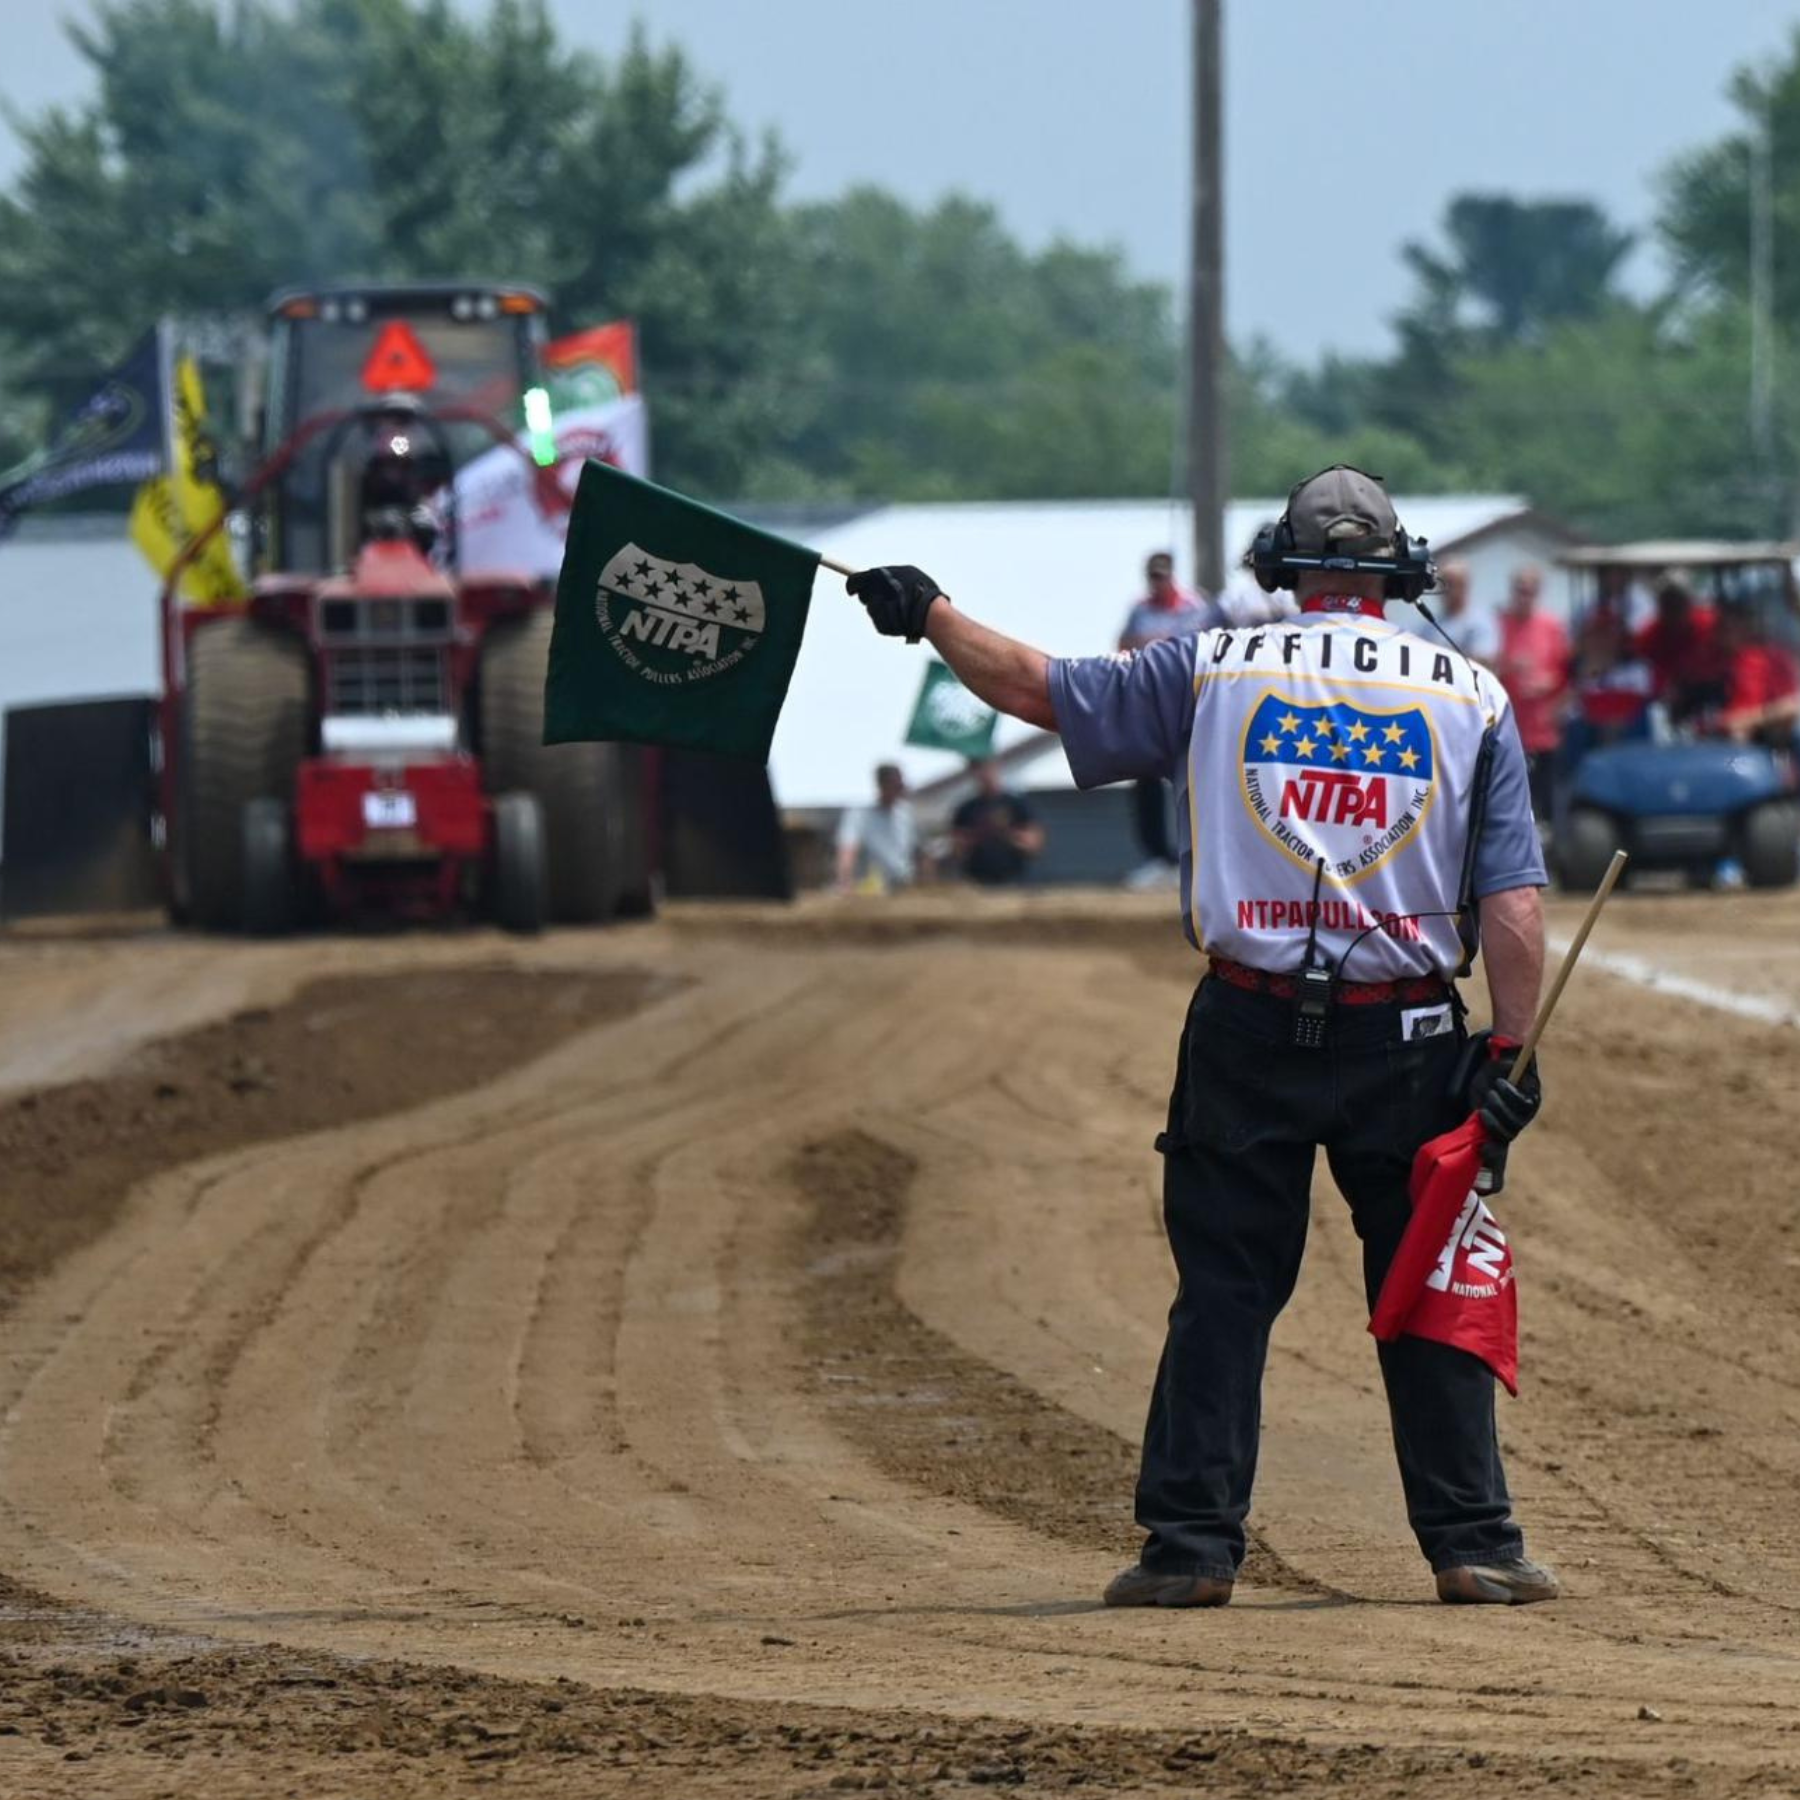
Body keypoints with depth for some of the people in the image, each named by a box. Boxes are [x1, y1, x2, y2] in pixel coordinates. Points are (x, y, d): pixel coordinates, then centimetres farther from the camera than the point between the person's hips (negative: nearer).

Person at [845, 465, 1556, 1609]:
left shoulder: (1213, 671, 3)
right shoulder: (1472, 697, 3)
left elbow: (1038, 688, 11)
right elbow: (1515, 909, -4)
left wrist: (928, 613, 26)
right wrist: (1510, 1055, -1)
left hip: (1248, 1037, 0)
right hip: (1405, 1043, 0)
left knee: (1224, 1294, 6)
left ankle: (1192, 1541, 3)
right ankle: (1474, 1545, 5)